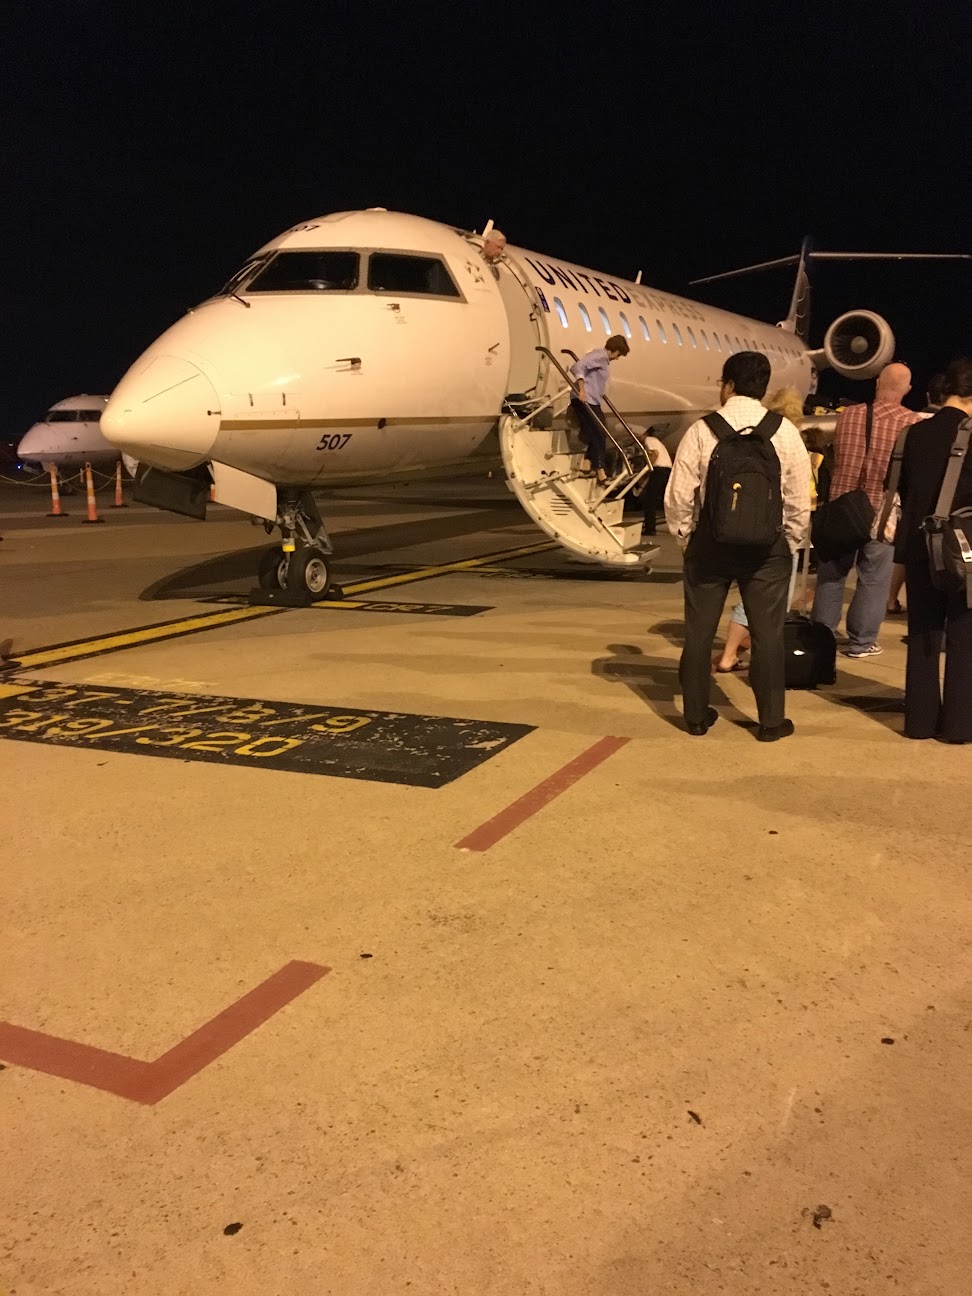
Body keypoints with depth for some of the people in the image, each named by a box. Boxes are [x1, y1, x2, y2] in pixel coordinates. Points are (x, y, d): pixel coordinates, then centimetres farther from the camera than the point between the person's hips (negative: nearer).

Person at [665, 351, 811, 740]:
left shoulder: (701, 430, -6)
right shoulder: (785, 432, -3)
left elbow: (678, 495, -6)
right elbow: (800, 498, -1)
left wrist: (686, 536, 9)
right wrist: (790, 543, 12)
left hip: (710, 541, 0)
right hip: (768, 544, 0)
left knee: (699, 630, 11)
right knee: (767, 633, 8)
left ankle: (696, 715, 19)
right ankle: (771, 721, 14)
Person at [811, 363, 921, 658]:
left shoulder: (848, 414, 0)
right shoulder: (911, 422, -7)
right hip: (881, 510, -2)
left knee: (831, 574, 12)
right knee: (874, 578, 8)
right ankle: (861, 641, 12)